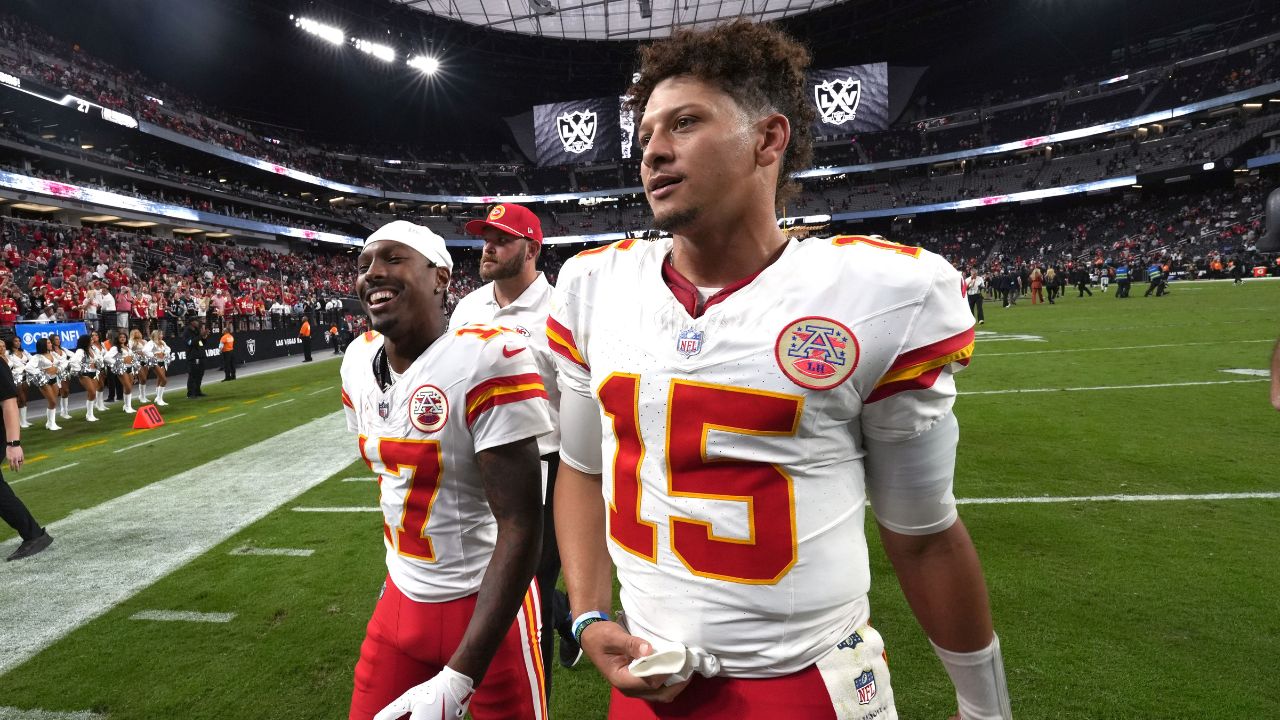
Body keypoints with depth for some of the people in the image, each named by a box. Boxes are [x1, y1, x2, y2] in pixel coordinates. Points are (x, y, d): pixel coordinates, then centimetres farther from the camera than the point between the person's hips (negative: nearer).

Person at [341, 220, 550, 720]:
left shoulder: (486, 360, -24)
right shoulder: (358, 362, 0)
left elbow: (520, 527, -24)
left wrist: (459, 678, -24)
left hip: (484, 602, -5)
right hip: (401, 598, 6)